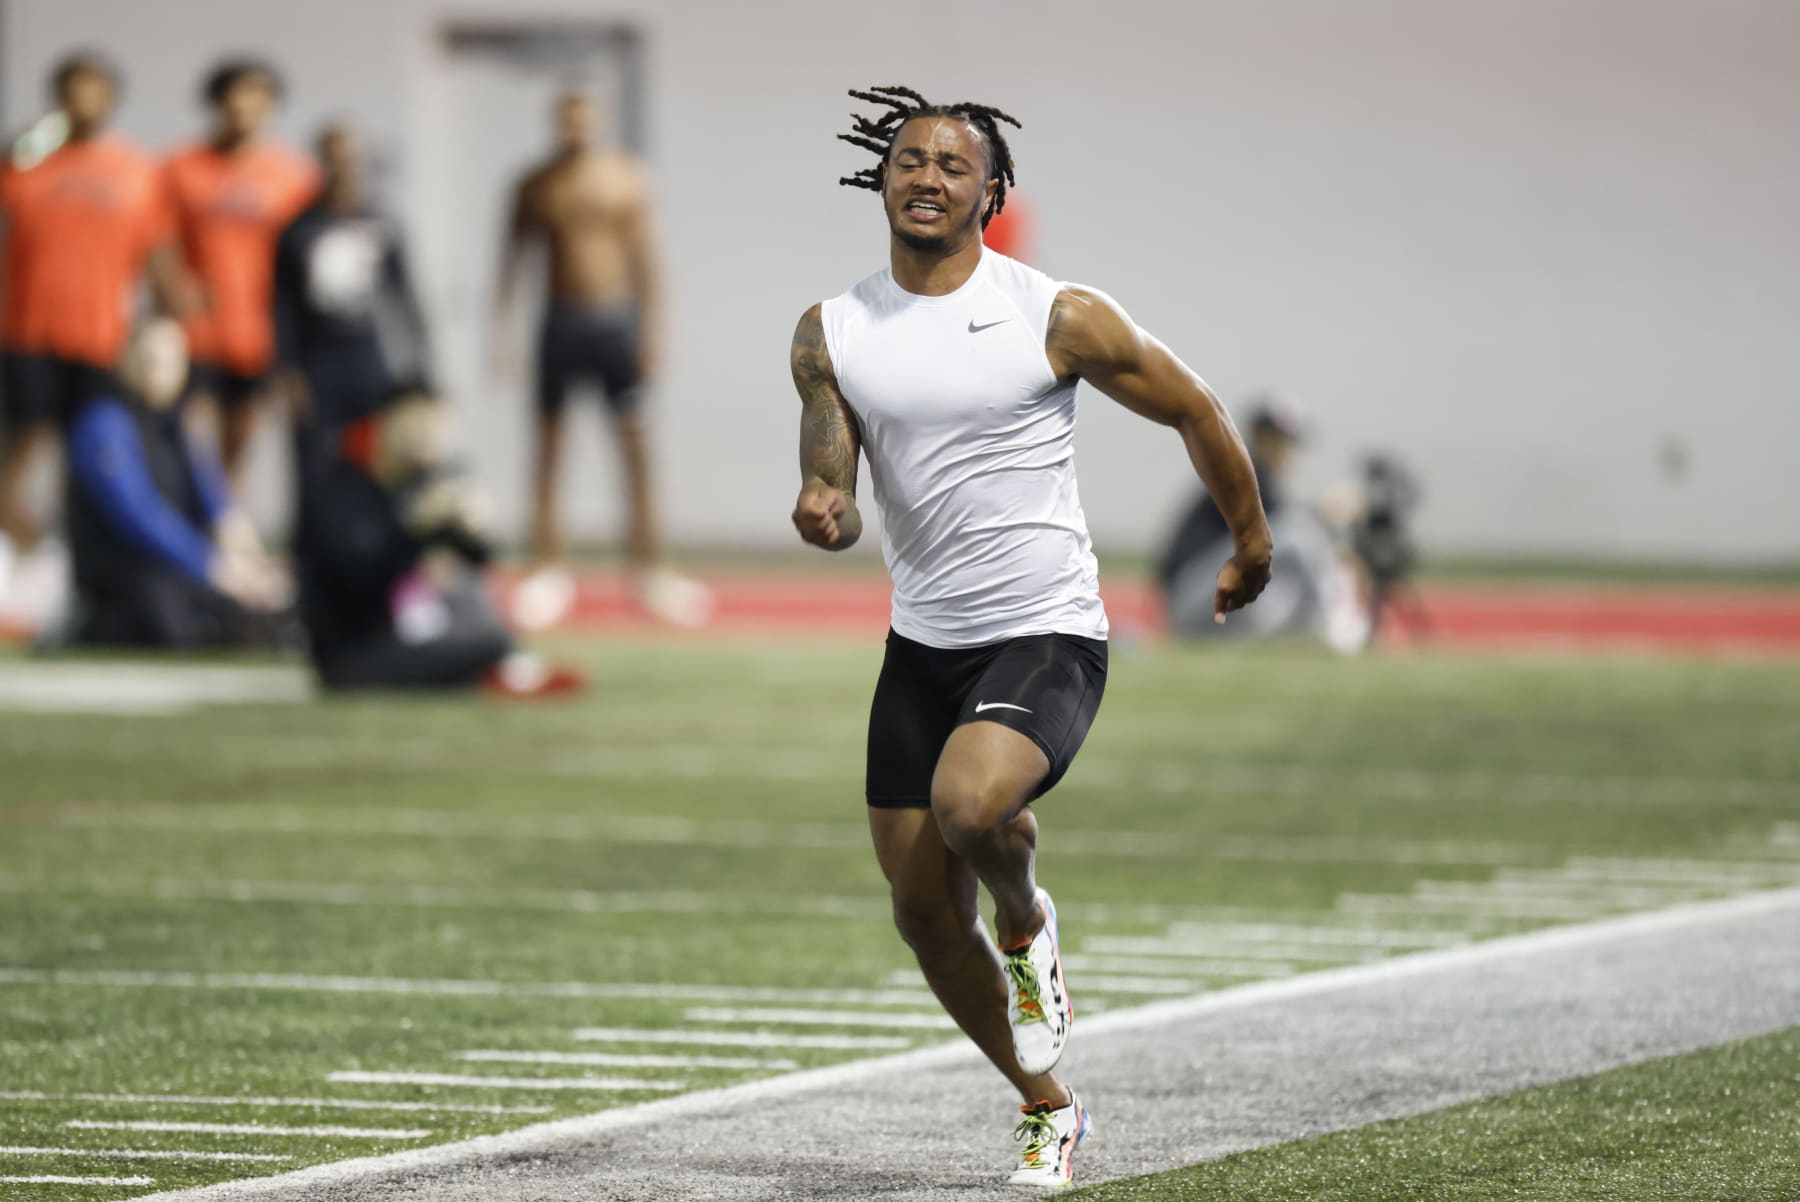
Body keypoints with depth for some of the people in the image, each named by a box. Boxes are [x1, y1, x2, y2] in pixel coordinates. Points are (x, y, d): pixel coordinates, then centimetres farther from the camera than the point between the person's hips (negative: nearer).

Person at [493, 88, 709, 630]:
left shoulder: (628, 177, 2)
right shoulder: (537, 187, 2)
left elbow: (646, 256, 2)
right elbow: (513, 257, 6)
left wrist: (652, 328, -4)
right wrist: (502, 329, 0)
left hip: (617, 321, 0)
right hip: (563, 323, 0)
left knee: (636, 444, -1)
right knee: (549, 447, 2)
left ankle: (650, 568, 4)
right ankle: (547, 572, 6)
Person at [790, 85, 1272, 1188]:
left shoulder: (1058, 318, -10)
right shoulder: (832, 333, 2)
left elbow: (1193, 409, 3)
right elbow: (834, 498, 0)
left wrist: (1252, 543, 13)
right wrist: (821, 513, -24)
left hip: (1047, 636, -5)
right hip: (922, 642, 5)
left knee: (970, 803, -33)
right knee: (925, 913, 5)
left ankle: (1029, 924, 2)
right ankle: (1049, 1108, 27)